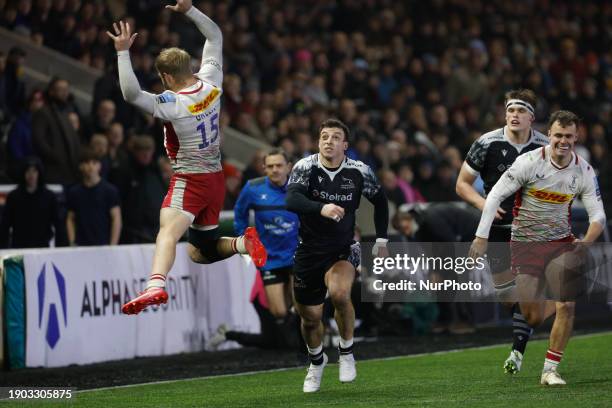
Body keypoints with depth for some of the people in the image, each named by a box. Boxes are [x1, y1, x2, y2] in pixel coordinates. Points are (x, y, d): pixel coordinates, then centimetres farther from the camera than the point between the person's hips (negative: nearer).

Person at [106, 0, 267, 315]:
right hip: (216, 179, 8)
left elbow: (131, 94, -29)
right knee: (200, 252, 20)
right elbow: (215, 35, 14)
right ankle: (243, 242, -4)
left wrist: (123, 52, -24)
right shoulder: (211, 82, 0)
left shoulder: (173, 104, -18)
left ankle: (156, 285, -55)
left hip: (190, 179, -8)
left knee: (169, 229, -31)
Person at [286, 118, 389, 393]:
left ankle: (346, 352, -8)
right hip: (309, 252, 1)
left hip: (343, 250, -1)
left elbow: (379, 201, 12)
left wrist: (381, 241, 9)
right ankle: (316, 362, 42)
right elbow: (291, 200, -32)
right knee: (310, 318, 9)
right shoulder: (305, 167, -13)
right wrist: (321, 208, -50)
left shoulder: (358, 172, -8)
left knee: (339, 293, -31)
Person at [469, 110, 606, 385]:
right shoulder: (529, 162, -14)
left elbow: (598, 214, 1)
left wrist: (587, 241, -18)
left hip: (561, 243, 2)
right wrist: (481, 237, -15)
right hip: (525, 244, -2)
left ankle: (550, 370, -1)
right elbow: (495, 195, -10)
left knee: (567, 306, -14)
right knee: (532, 319, -2)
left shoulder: (584, 171, -4)